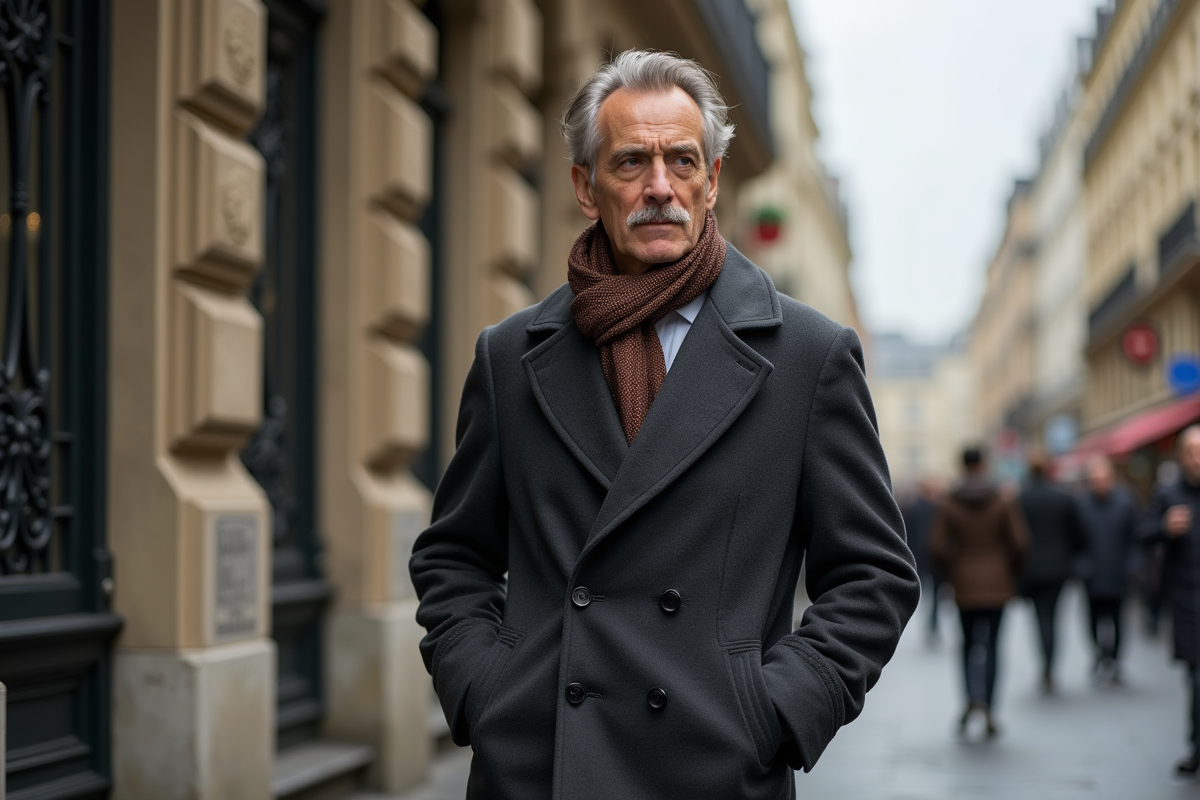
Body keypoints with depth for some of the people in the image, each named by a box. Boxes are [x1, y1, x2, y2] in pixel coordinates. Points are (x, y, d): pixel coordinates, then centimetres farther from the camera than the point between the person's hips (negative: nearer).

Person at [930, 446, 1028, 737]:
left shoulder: (949, 504, -4)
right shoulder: (1004, 500, -5)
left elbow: (937, 547, -9)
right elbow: (1020, 542, -9)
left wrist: (950, 573, 7)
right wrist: (1013, 572, 7)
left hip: (965, 585, 0)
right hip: (997, 583, 0)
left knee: (970, 644, 13)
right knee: (992, 645, 7)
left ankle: (973, 698, -10)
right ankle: (989, 712, 4)